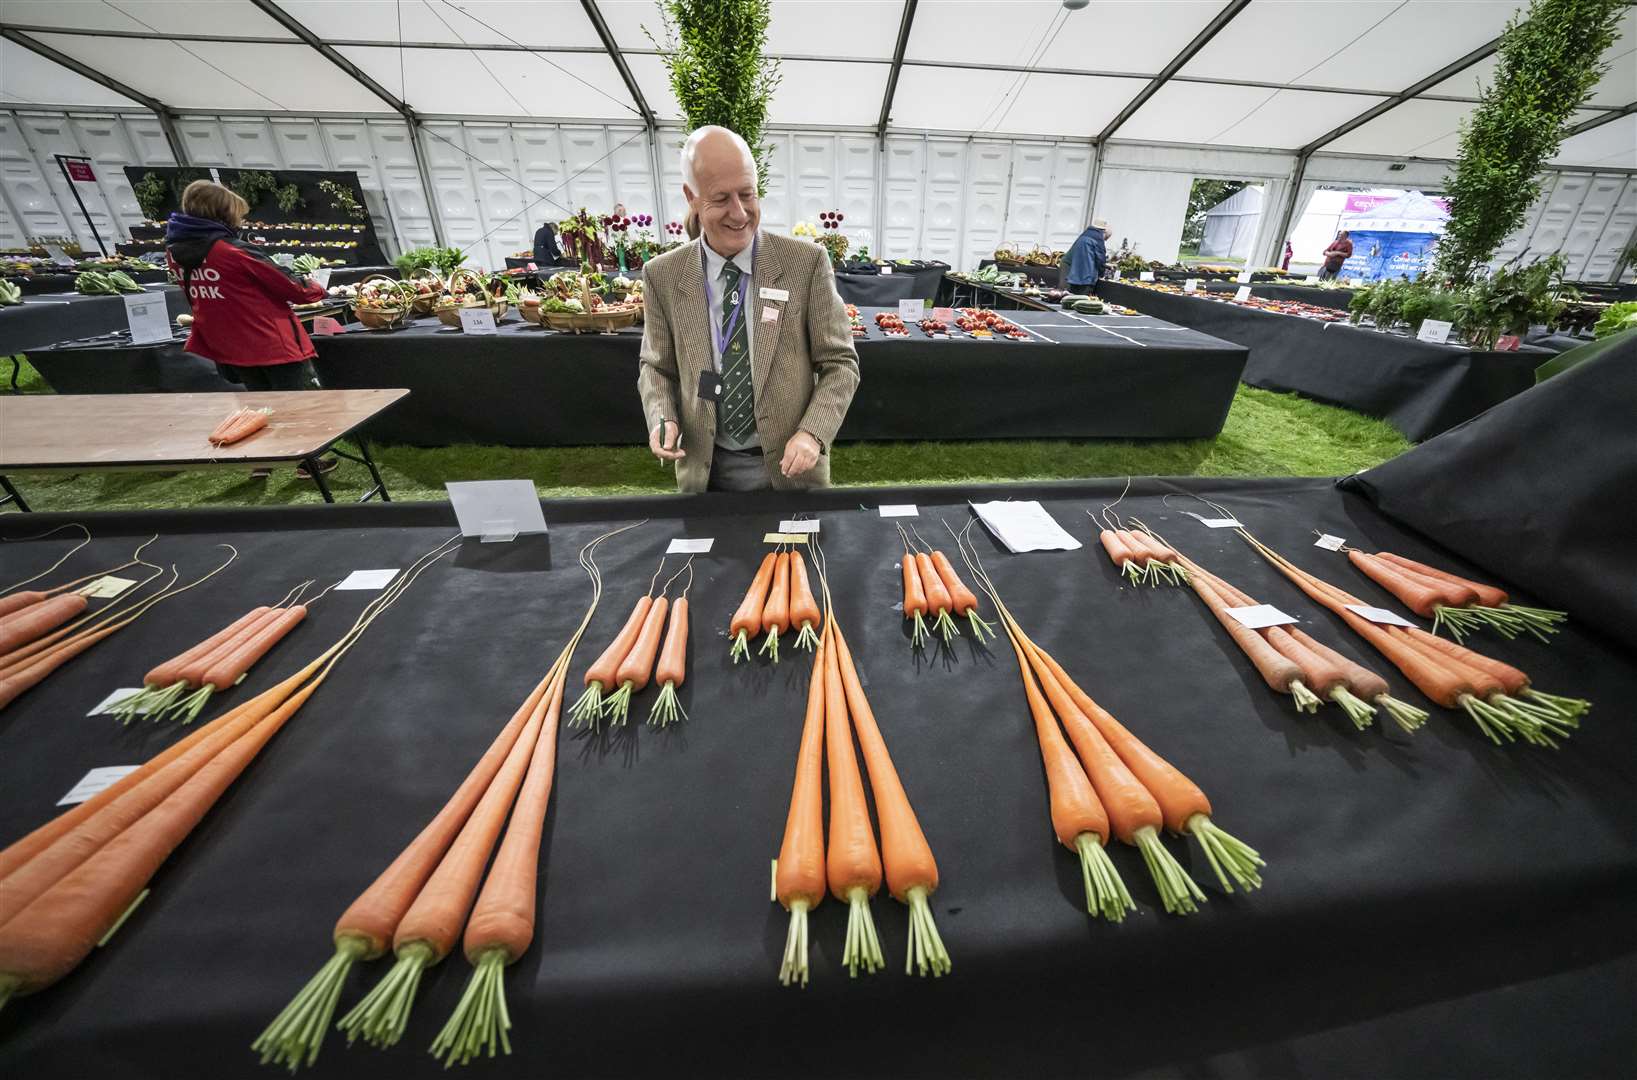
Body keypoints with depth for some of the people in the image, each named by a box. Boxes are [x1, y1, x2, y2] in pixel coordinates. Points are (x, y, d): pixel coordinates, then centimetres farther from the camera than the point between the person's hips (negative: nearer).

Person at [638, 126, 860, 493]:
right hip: (705, 468, 2)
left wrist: (813, 432, -21)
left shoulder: (807, 262, -9)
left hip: (790, 464, -1)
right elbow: (657, 367, 8)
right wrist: (662, 419, -12)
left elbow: (840, 363, -6)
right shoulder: (663, 276, -3)